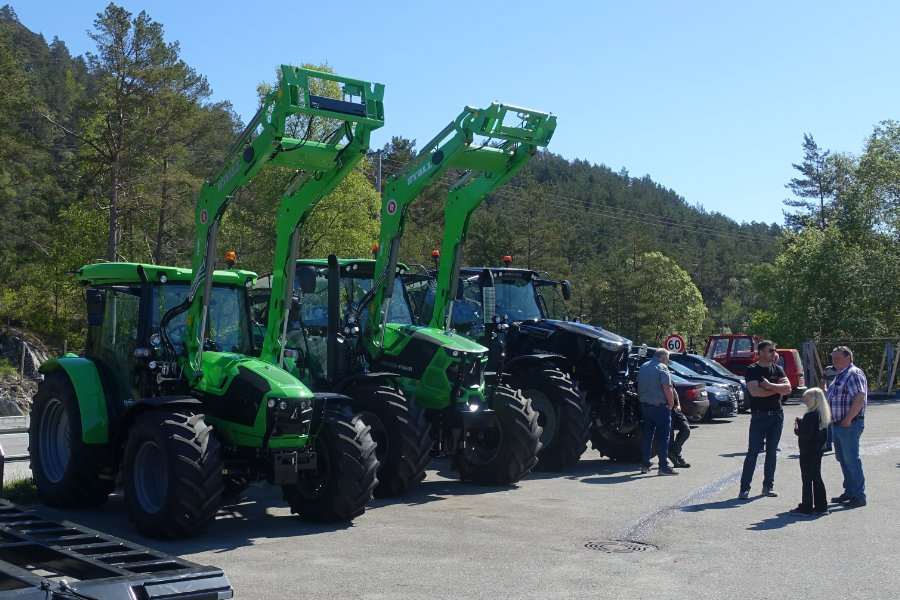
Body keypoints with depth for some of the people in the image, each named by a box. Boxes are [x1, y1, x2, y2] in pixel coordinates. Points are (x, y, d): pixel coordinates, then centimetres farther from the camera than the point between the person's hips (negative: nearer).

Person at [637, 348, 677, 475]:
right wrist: (671, 404, -9)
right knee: (663, 437, -3)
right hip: (660, 407, -7)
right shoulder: (662, 368, -12)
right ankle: (663, 466, -3)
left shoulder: (643, 367, 13)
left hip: (645, 406, 7)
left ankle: (644, 465, 16)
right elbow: (667, 388, -19)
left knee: (647, 435, 14)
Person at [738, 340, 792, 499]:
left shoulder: (778, 369, 10)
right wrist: (777, 388, -8)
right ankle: (744, 488, -4)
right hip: (759, 416, -4)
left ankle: (768, 486, 17)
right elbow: (754, 391, -17)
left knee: (772, 452, 9)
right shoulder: (752, 369, -3)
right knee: (753, 452, -6)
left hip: (777, 415, 4)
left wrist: (769, 385, -14)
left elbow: (787, 389, -3)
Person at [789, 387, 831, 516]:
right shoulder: (823, 415, 9)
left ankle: (806, 508, 2)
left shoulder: (811, 415, -20)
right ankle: (821, 506, 18)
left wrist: (796, 428, -6)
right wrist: (801, 423, 7)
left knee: (807, 479, -2)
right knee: (817, 478, 15)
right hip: (818, 450, 9)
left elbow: (806, 434, -25)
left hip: (808, 452, -9)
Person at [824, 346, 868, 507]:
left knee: (851, 460, -7)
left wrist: (848, 420, -22)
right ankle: (849, 492, 24)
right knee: (842, 459, 15)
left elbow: (860, 399, -22)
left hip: (849, 424, -10)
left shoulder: (854, 374, -12)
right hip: (837, 424, 10)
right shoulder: (839, 375, 19)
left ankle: (859, 496, -1)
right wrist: (824, 389, 11)